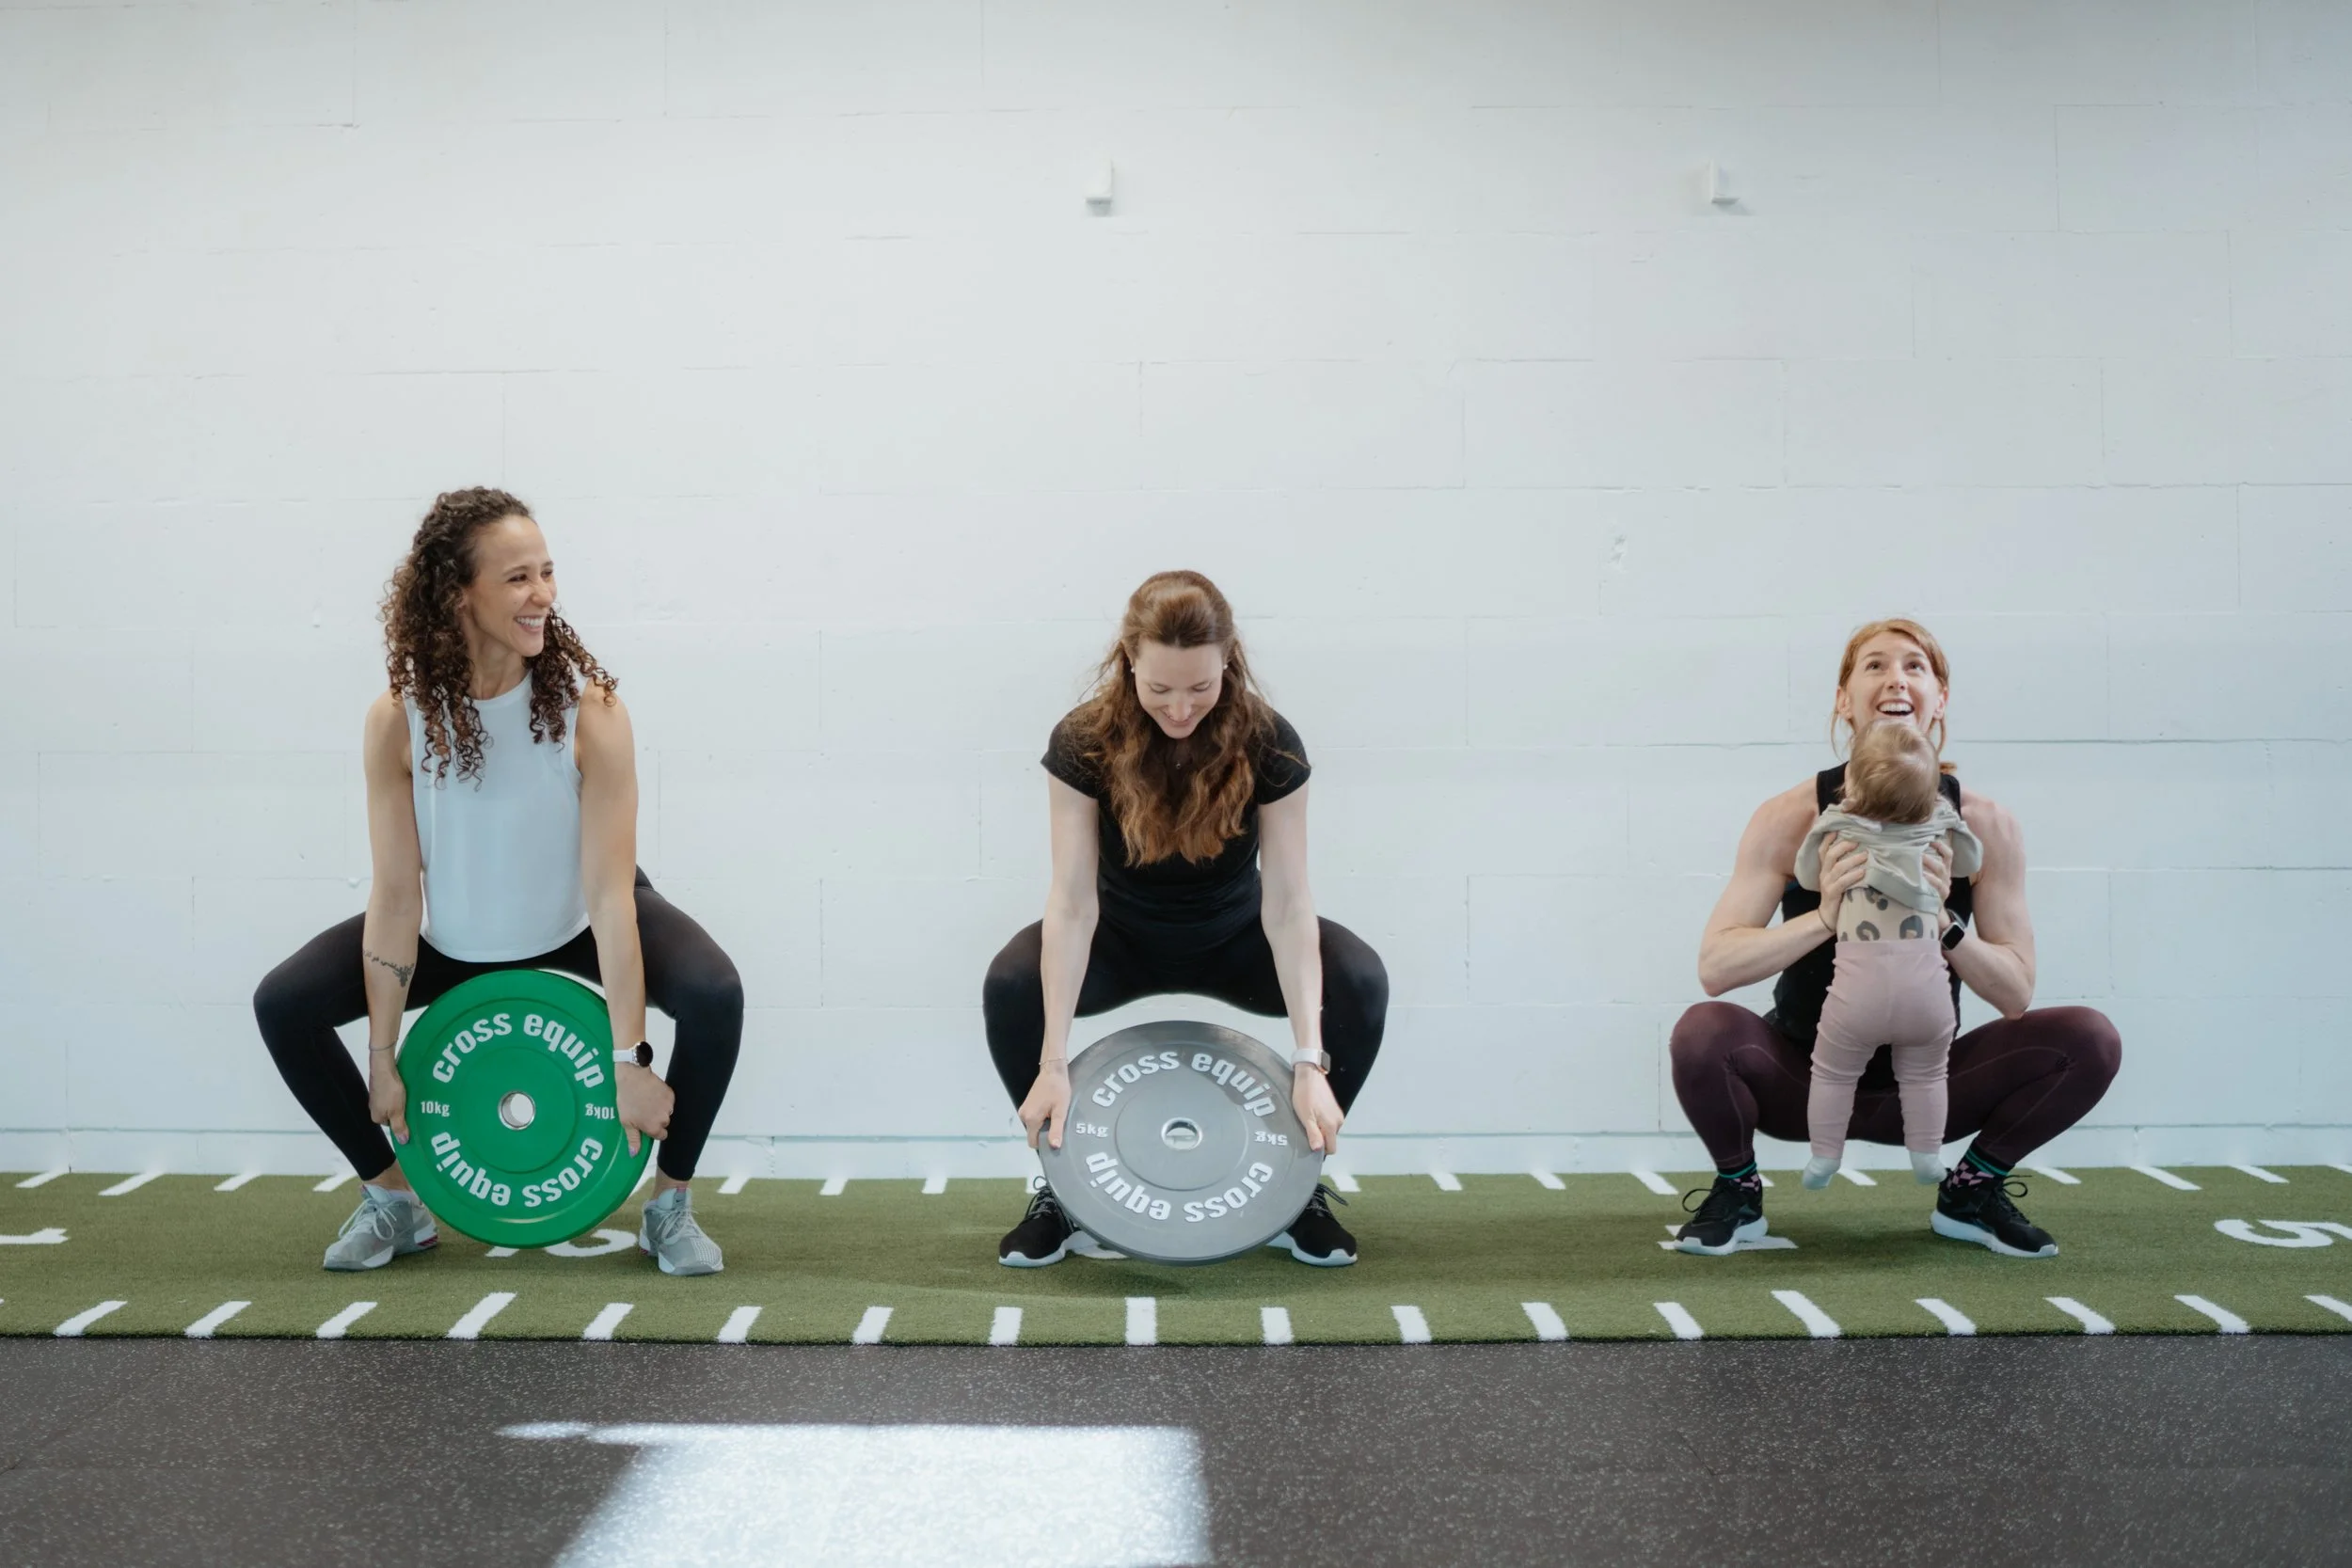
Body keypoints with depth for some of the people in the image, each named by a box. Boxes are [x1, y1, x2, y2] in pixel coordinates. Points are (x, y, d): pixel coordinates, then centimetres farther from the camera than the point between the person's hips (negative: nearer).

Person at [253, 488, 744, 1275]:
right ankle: (393, 1200, 9)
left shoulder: (587, 706, -27)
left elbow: (608, 893, -28)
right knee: (282, 1006, -12)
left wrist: (629, 1063, -29)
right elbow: (397, 894, -17)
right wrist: (382, 1060, -14)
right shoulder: (398, 718, -23)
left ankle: (671, 1204, -3)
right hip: (453, 932, 2)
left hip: (578, 922, -2)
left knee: (714, 997, -28)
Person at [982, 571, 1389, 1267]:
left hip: (1233, 940, 0)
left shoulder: (1268, 743, -25)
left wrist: (1310, 1063, -35)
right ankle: (1064, 1188, -8)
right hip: (1123, 940, 0)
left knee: (1361, 982, -28)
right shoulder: (1084, 743, -25)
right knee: (1009, 986, -30)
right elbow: (1073, 902, -27)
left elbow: (1287, 904, -27)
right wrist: (1054, 1064, -33)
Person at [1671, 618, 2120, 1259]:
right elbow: (1714, 966, -18)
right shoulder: (1792, 818, -12)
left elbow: (2016, 993, -7)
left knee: (2090, 1039, -18)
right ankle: (1736, 1190, -1)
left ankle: (1972, 1192, 6)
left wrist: (1943, 924, -25)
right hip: (1804, 1077, -2)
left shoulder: (1985, 826, -8)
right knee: (1702, 1031, -33)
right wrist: (1823, 918, -32)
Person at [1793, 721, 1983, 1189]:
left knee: (1833, 1073, 15)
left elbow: (1807, 877, 17)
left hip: (1860, 977, -2)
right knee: (1923, 1075, 21)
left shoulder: (1837, 829, 1)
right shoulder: (1940, 826, 5)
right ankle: (1926, 1157, 26)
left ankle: (1823, 1159, 20)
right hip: (1925, 980, 2)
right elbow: (1971, 861, 25)